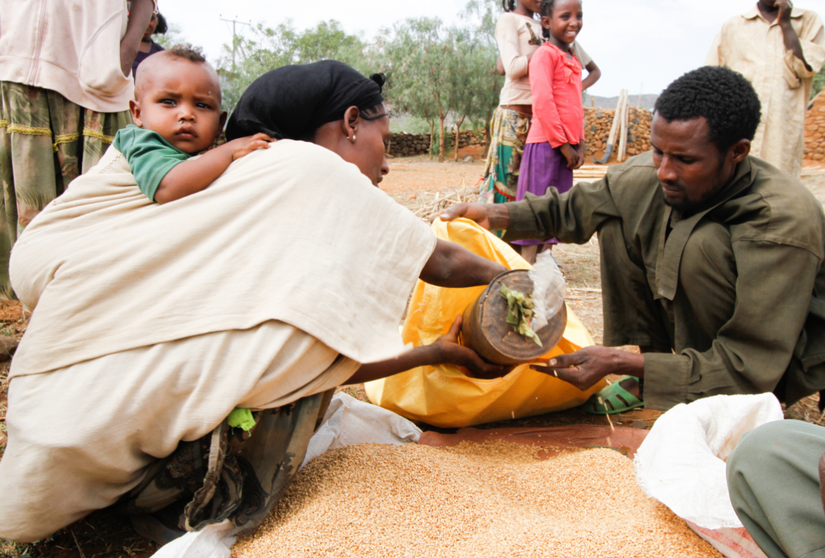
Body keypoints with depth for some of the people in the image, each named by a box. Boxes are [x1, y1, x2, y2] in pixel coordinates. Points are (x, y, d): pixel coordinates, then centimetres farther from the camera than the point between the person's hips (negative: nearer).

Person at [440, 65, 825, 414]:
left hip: (787, 364, -5)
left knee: (700, 242, -33)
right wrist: (494, 216, -12)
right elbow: (574, 208, 3)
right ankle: (652, 364, -3)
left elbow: (752, 368, -33)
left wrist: (621, 363, -36)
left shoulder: (783, 222, -33)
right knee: (619, 211, -10)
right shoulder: (647, 177, -16)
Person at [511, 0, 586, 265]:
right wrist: (562, 144, -15)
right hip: (546, 143, -8)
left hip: (566, 146, 8)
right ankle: (528, 266, -1)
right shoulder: (545, 54, -8)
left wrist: (579, 143, 10)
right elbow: (542, 103, -16)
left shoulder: (574, 61, 18)